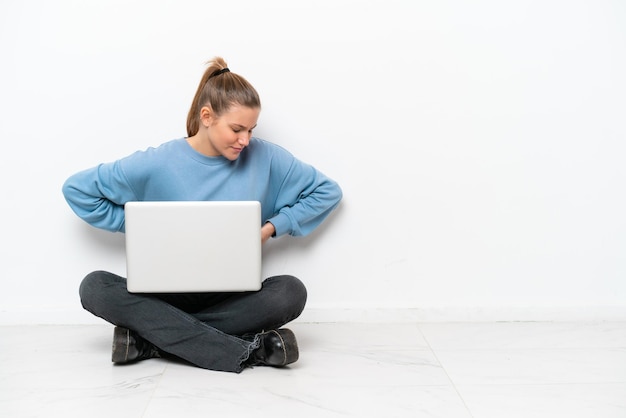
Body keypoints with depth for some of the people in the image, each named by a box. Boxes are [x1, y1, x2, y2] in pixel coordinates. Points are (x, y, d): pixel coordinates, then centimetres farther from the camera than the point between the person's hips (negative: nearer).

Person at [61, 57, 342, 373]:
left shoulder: (265, 158, -3)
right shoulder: (157, 164, -6)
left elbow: (328, 191, 7)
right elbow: (77, 188, 2)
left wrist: (272, 226, -5)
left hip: (233, 297, 0)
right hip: (167, 295, 0)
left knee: (290, 292, -31)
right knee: (94, 287, -28)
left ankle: (153, 338, -26)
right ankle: (243, 351, -34)